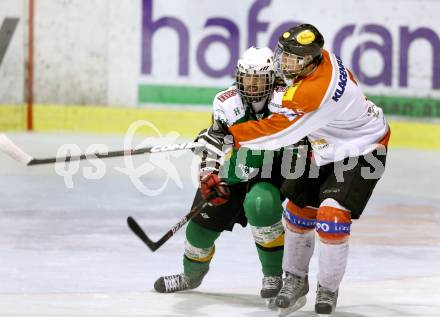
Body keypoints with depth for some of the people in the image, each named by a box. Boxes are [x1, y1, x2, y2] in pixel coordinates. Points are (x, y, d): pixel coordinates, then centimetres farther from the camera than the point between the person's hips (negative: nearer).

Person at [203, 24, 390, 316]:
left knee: (332, 214, -21)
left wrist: (230, 136, -29)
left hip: (361, 151, -10)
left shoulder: (317, 89, -36)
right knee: (299, 208, 9)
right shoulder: (322, 58, -10)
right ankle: (296, 280, 24)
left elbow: (279, 130, -32)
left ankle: (328, 290, -4)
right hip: (326, 148, 10)